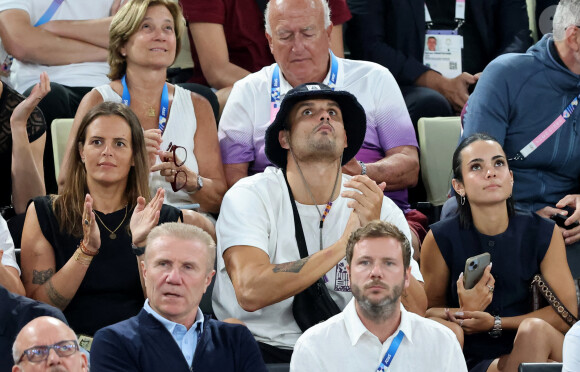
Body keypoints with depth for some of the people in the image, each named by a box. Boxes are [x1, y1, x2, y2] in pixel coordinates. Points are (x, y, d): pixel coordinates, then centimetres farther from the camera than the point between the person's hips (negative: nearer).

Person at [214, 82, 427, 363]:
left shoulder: (381, 209, 5)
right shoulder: (249, 197, -1)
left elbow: (414, 312, -7)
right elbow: (250, 292, -19)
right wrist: (341, 246, -20)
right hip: (264, 348, 0)